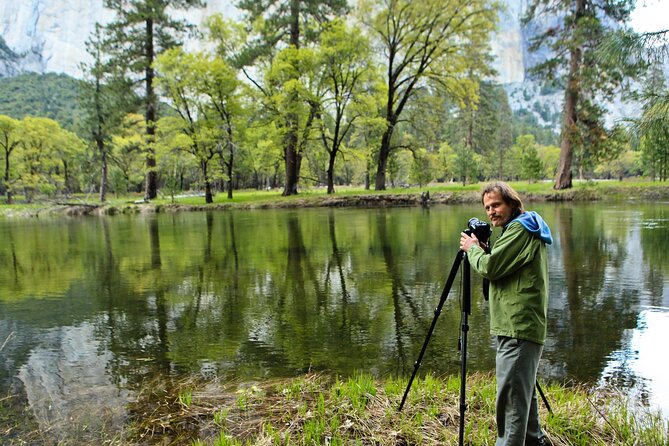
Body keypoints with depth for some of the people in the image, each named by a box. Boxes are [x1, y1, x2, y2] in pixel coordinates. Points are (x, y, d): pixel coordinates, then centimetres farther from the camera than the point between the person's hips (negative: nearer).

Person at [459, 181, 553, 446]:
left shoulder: (519, 230, -12)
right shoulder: (527, 230, 20)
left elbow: (489, 267, -19)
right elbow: (503, 268, 22)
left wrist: (472, 248, -1)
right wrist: (481, 249, 9)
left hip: (518, 329, -11)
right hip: (522, 326, 11)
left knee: (511, 396, -8)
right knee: (523, 390, 23)